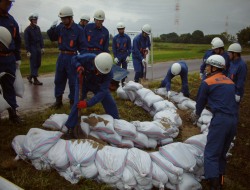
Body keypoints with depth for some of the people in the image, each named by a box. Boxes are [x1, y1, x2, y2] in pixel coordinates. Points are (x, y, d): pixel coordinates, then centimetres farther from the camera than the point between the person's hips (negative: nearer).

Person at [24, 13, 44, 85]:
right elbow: (26, 41, -9)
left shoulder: (38, 28, 10)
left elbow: (41, 38, 12)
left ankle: (30, 76, 26)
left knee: (38, 64, 10)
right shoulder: (27, 29, -7)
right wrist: (28, 51, -14)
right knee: (33, 64, -4)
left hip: (38, 48, 6)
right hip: (32, 48, -6)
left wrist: (42, 47, 5)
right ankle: (35, 80, 0)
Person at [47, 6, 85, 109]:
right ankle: (58, 100, 22)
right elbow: (52, 38, 12)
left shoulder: (78, 29, -9)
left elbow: (81, 46, -5)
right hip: (61, 56, 5)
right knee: (59, 79, 10)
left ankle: (73, 101, 16)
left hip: (72, 57, -5)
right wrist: (52, 29, -6)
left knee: (73, 81, 3)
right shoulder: (60, 27, 3)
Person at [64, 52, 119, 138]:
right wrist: (78, 67, -40)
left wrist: (88, 103, -44)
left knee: (111, 104, 0)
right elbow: (74, 59, -17)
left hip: (98, 86, 1)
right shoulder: (88, 58, -39)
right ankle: (70, 129, -1)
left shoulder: (109, 73, -36)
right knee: (77, 104, -16)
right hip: (83, 82, -1)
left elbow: (102, 91, -37)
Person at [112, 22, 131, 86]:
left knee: (124, 69, 5)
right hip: (118, 55, -1)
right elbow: (113, 48, 1)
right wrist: (115, 57, -8)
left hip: (125, 55, 1)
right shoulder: (115, 38, 0)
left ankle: (123, 82, 15)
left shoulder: (127, 37, 1)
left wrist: (128, 56, -8)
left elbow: (129, 47, 3)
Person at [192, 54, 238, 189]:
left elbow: (200, 101, 11)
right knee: (222, 153, 19)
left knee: (211, 154, -3)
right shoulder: (230, 82, 18)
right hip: (233, 119, 7)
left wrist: (197, 114, 31)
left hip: (220, 119, -7)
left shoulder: (207, 82, 0)